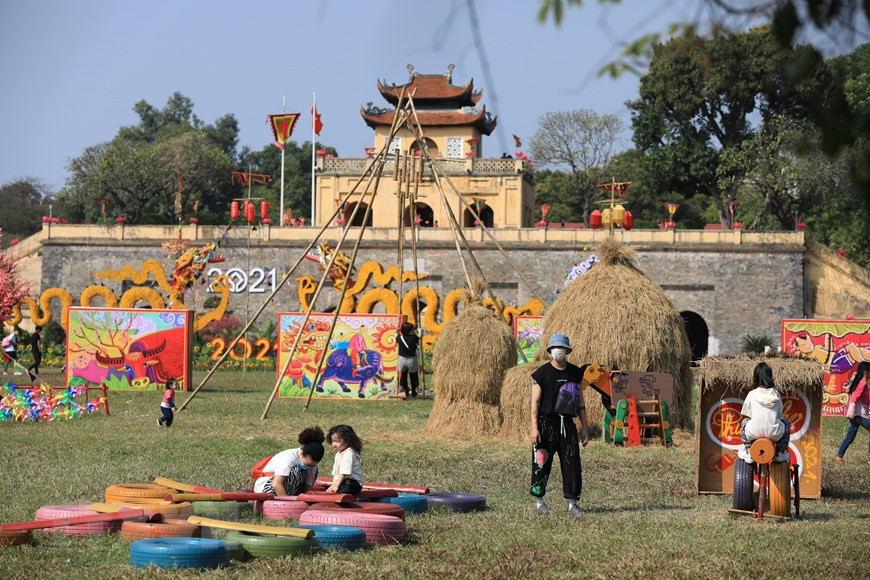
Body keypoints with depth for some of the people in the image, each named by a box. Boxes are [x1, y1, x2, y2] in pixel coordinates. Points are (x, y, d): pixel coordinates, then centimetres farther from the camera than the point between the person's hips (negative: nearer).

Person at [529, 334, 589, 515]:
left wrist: (584, 428, 11)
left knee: (572, 463, 0)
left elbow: (580, 402, 14)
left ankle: (572, 503, 7)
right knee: (542, 462, -1)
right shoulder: (542, 373, -3)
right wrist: (534, 428, -14)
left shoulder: (575, 373, 9)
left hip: (567, 423, 3)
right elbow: (535, 402, -6)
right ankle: (539, 500, 12)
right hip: (546, 423, -3)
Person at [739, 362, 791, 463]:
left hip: (754, 433, 0)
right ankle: (780, 453, 32)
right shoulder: (775, 394, 4)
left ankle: (748, 453, 30)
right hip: (774, 434, 0)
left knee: (744, 422, 33)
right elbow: (779, 414, 11)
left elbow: (747, 414, 10)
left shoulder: (752, 394, 1)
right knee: (786, 423, 32)